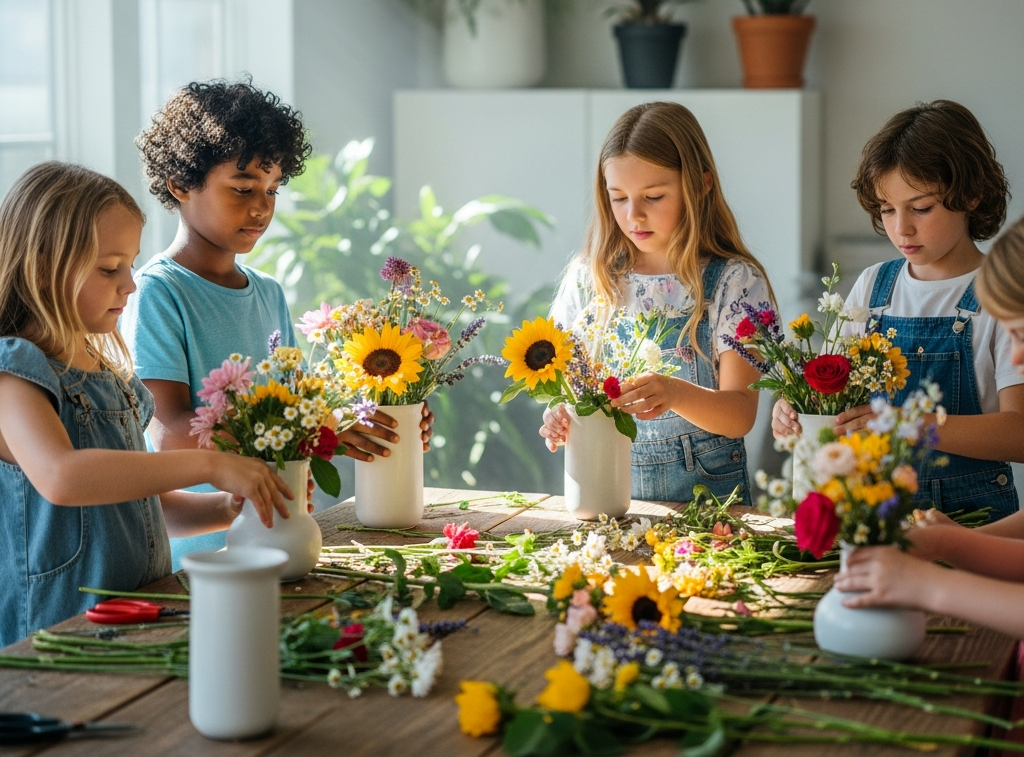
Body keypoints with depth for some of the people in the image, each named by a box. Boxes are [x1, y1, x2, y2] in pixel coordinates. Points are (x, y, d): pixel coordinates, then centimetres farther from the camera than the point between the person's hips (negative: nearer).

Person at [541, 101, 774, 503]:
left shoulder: (734, 281, -3)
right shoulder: (587, 276, 7)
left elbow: (740, 415, -8)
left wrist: (676, 394, -28)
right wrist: (559, 417, -10)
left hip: (702, 484, -2)